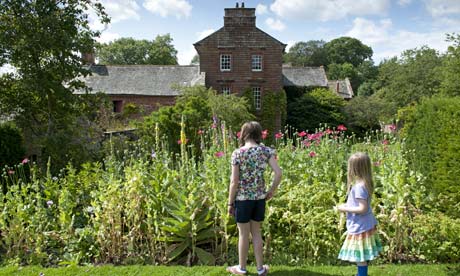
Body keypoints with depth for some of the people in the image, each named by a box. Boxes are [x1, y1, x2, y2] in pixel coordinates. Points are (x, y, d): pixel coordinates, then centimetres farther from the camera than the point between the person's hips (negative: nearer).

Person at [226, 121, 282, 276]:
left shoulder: (237, 153, -12)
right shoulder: (266, 151, -3)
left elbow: (234, 181, -12)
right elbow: (278, 173, -9)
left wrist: (230, 203, -3)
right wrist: (272, 191, 6)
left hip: (242, 198, -3)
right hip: (259, 198, 4)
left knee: (243, 234, 10)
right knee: (256, 232, 18)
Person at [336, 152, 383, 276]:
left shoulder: (359, 186, -25)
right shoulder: (364, 183, 4)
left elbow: (362, 209, -26)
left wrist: (345, 209, -17)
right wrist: (348, 205, 9)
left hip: (360, 227, -10)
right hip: (365, 225, 10)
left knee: (360, 256, 1)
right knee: (362, 256, 22)